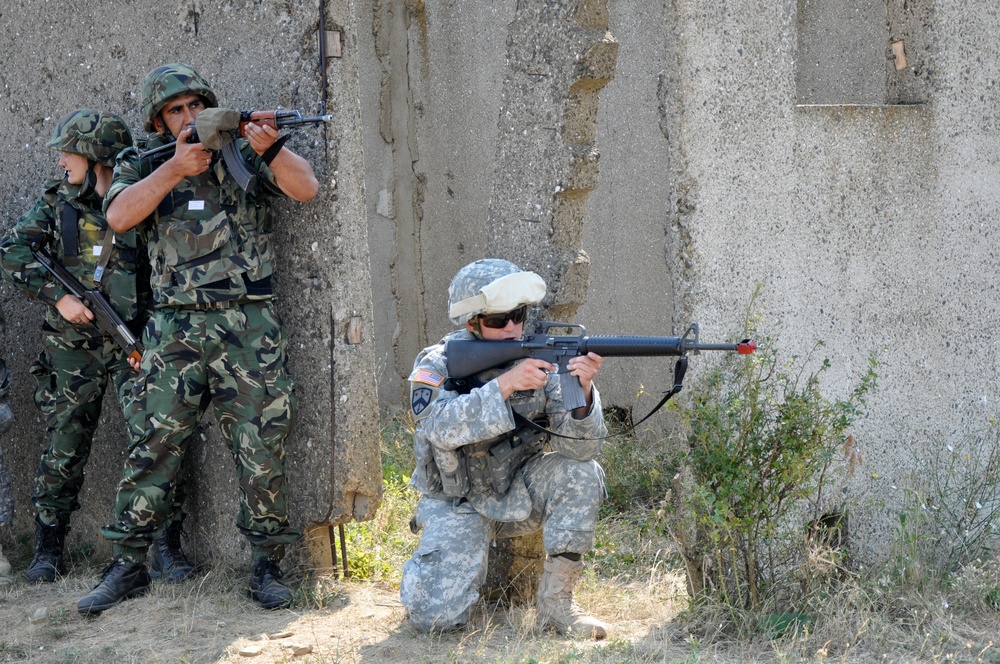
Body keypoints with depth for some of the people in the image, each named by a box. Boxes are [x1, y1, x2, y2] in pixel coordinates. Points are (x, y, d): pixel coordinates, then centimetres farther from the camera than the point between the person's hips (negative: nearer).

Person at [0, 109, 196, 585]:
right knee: (63, 450, 6)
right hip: (72, 346, 2)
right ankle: (48, 551, 17)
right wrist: (58, 295, -9)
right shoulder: (56, 203, 7)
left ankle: (167, 546, -2)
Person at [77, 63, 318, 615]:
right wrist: (176, 166, -15)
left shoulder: (243, 152, 8)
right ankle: (127, 566, 8)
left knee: (261, 447, 0)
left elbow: (306, 189, -5)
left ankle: (267, 564, 9)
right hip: (176, 328, 1)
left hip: (249, 326, -1)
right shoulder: (142, 165, 10)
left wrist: (270, 148, -22)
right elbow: (120, 216, -9)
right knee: (152, 445, 0)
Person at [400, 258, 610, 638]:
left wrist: (582, 391, -39)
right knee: (436, 616, -21)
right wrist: (504, 384, -42)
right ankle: (435, 561, 16)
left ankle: (555, 601, -14)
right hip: (457, 504, -3)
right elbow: (440, 428, -35)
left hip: (518, 493, 3)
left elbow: (580, 446, -20)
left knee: (581, 472, -26)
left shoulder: (541, 362, -10)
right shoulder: (439, 364, -15)